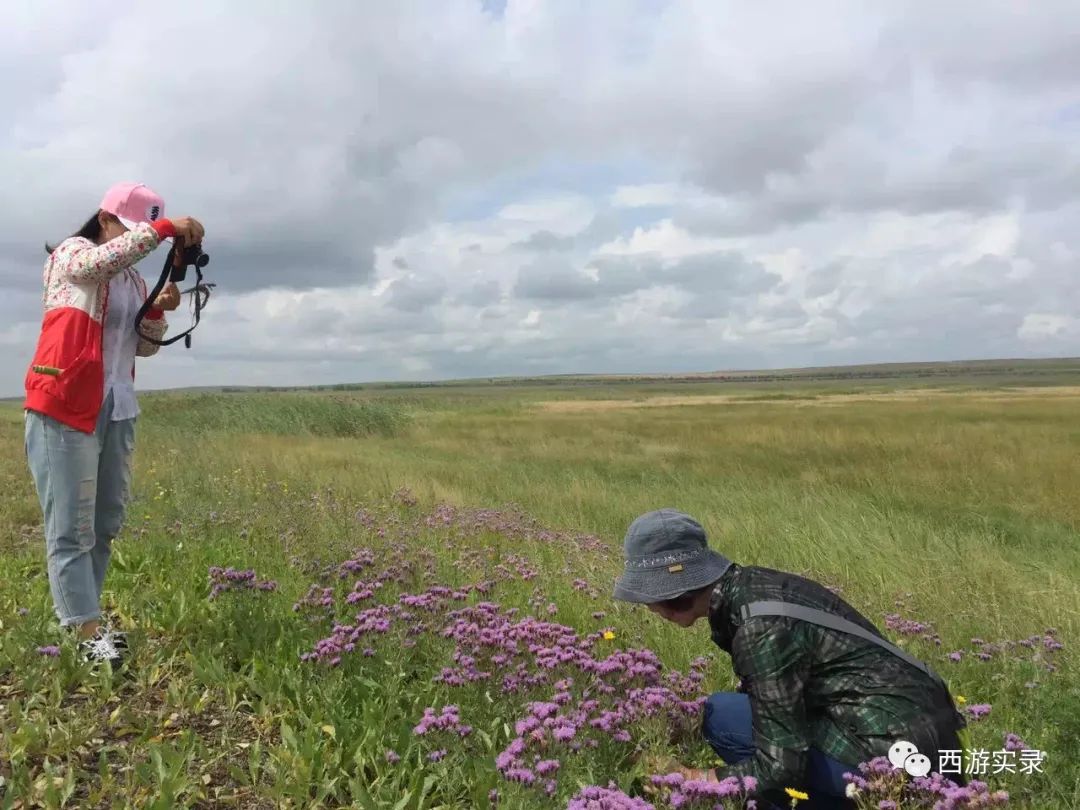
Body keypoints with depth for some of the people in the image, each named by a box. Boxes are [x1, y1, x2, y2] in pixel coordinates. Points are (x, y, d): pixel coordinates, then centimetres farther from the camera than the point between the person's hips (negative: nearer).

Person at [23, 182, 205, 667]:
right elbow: (100, 261, -25)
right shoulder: (70, 253, 0)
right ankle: (88, 633, -6)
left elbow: (143, 347, 16)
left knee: (105, 524, 9)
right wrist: (165, 228, -31)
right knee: (71, 527, -6)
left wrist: (159, 311, -2)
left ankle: (76, 617, 20)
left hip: (117, 410, 7)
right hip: (65, 408, -7)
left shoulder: (133, 279, 18)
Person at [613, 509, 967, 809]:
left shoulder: (764, 628, -23)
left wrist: (692, 779, -9)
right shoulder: (748, 585, 3)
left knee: (722, 716, -11)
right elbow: (765, 696, 16)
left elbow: (780, 766, -20)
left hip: (898, 752, -9)